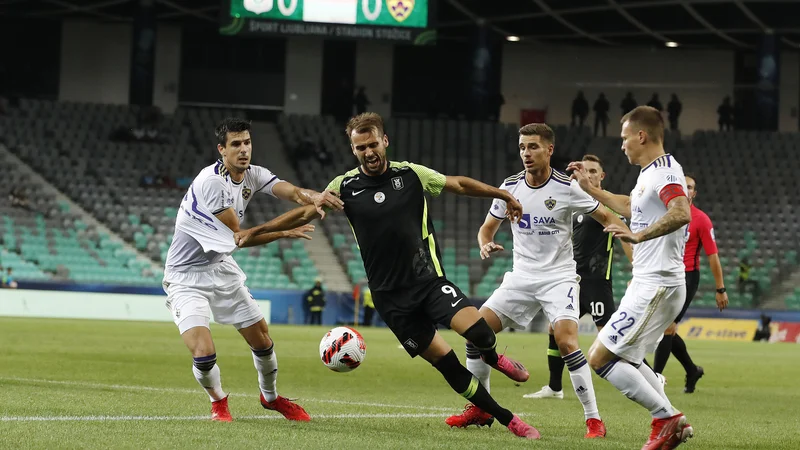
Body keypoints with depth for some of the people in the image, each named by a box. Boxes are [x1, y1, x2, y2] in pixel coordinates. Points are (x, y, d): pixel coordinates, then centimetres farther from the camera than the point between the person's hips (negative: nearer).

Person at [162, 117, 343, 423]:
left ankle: (271, 397, 39)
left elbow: (286, 189, -24)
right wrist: (286, 233, -15)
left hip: (221, 268, 7)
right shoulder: (211, 181, -26)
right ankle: (218, 400, 12)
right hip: (186, 276, -7)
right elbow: (239, 237, -20)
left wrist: (311, 197, -46)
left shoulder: (253, 175, -3)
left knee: (262, 339, 11)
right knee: (204, 353, -20)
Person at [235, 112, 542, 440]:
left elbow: (459, 184, 12)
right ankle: (507, 419, 8)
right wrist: (254, 231, 8)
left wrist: (503, 195, 9)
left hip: (428, 279, 0)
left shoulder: (411, 174, 0)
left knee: (479, 332, -22)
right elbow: (303, 214, 9)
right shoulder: (344, 186, 0)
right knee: (446, 363, -4)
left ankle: (491, 357, 15)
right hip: (390, 295, 0)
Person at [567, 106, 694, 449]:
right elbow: (630, 207, 38)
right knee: (625, 358, 21)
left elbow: (682, 214, -35)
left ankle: (667, 417, -8)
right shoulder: (649, 173, 16)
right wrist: (588, 188, 41)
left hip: (655, 287, -11)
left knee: (599, 358, -10)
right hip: (648, 283, 11)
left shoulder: (664, 172, -16)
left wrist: (639, 235, -40)